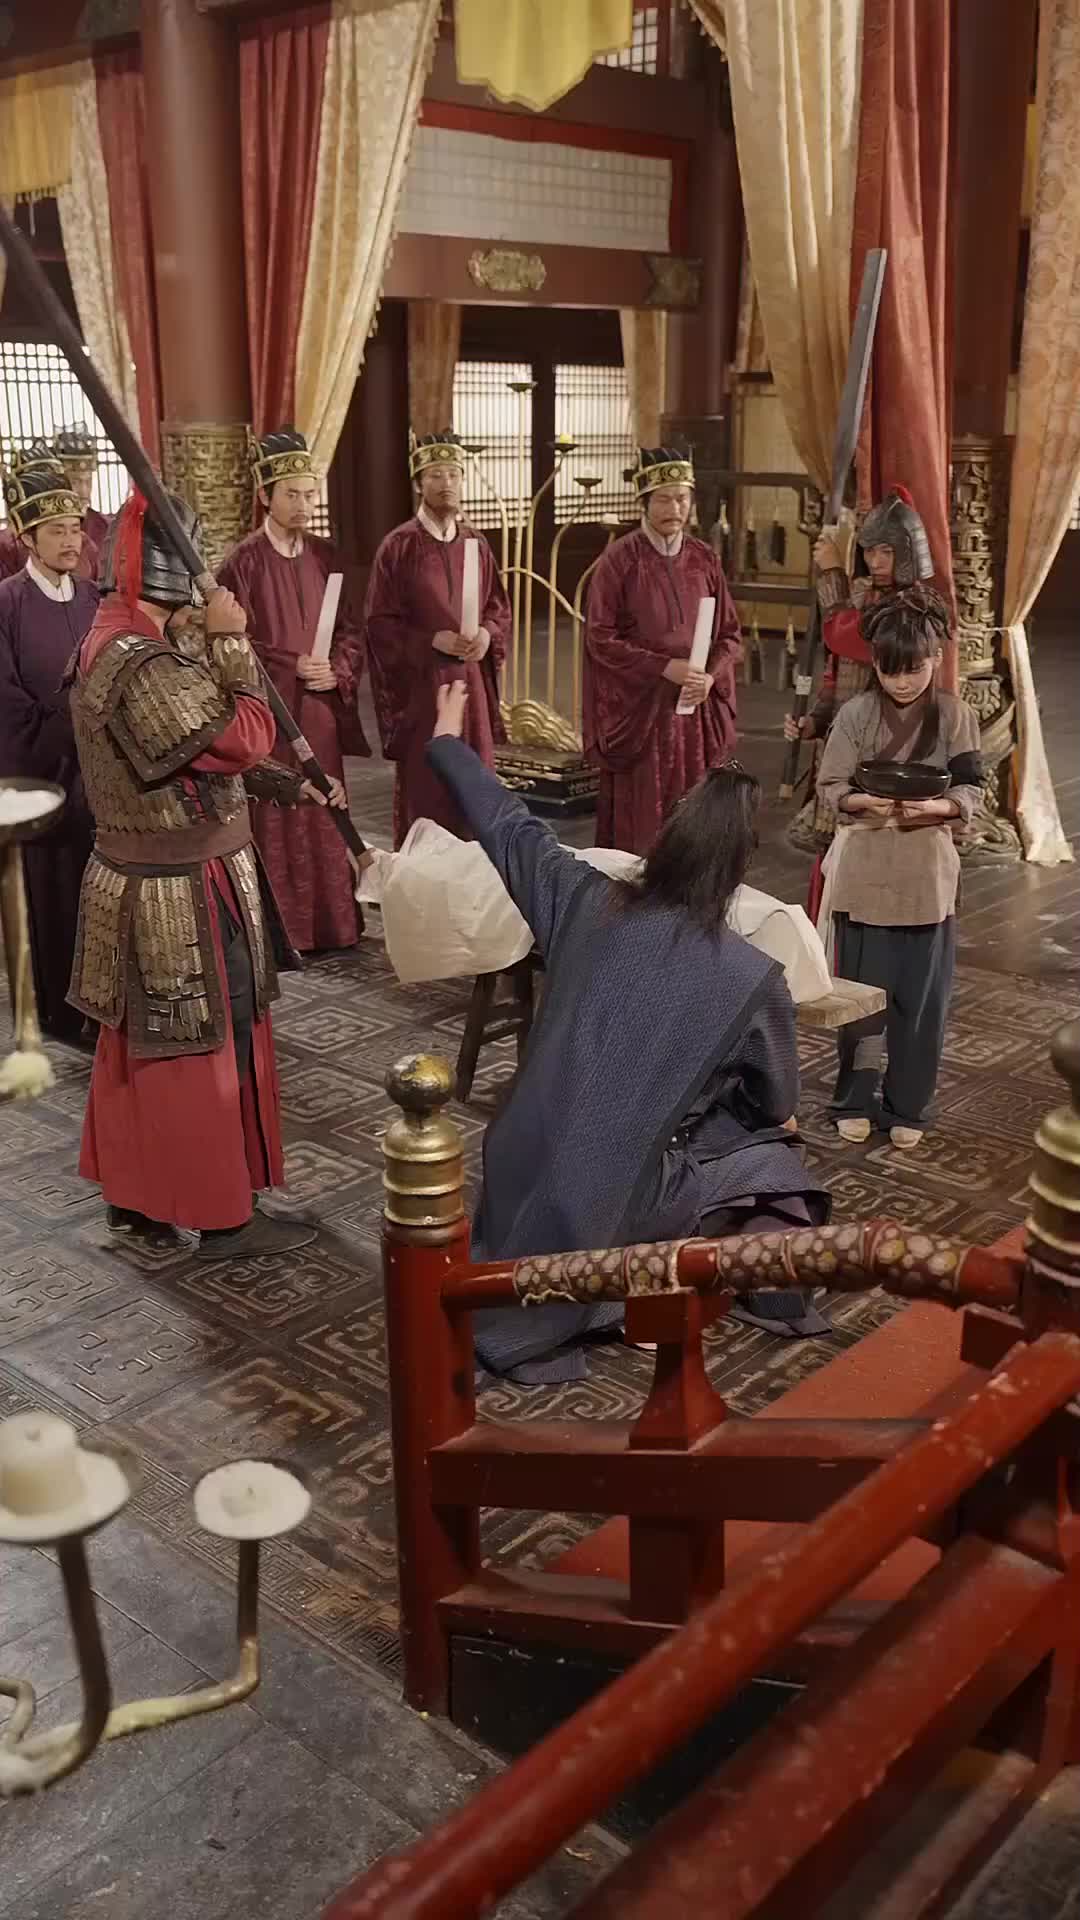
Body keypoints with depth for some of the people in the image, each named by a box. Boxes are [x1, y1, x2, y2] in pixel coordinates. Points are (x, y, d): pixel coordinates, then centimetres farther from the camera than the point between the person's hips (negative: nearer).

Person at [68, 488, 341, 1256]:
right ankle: (224, 1216, 16)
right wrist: (230, 642, -16)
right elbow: (243, 737, -23)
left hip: (146, 878, 10)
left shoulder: (123, 642, 9)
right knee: (205, 1050, 2)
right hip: (182, 890, -10)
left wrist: (290, 784, 14)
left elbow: (207, 745, 15)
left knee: (143, 1045, 18)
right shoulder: (145, 666, -26)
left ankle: (134, 1194, 32)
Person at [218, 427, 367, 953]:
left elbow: (350, 629, 11)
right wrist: (292, 667, -17)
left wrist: (335, 671, -8)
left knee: (323, 817, 10)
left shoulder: (325, 556, 8)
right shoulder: (243, 562, -8)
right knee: (276, 821, 0)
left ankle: (330, 921, 20)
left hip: (321, 709, 5)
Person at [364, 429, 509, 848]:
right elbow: (379, 623, -8)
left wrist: (487, 634, -8)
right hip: (419, 684, -4)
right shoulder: (398, 546, -6)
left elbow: (500, 608, 15)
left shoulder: (476, 543, 9)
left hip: (471, 681, 5)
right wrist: (434, 641, -19)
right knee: (424, 790, -1)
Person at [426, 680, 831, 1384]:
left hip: (523, 1175, 4)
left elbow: (512, 829, 12)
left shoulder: (586, 902, -5)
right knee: (769, 1151, 19)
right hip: (616, 1195, -4)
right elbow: (776, 1105, 2)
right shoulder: (753, 978, -13)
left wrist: (448, 741, 27)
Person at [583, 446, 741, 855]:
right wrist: (665, 667, -18)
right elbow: (600, 637, -10)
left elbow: (729, 633, 9)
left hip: (695, 708, 4)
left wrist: (710, 676, -10)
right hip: (637, 707, -4)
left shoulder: (704, 559, 6)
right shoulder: (620, 559, -6)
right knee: (639, 819, -1)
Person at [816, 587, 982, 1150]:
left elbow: (970, 792, -1)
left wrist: (933, 808, -22)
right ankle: (856, 1099, 23)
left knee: (921, 997, 6)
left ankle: (907, 1105, 21)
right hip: (864, 873, -1)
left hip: (927, 876, 1)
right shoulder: (856, 714, -4)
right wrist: (863, 801, -23)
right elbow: (829, 786, -3)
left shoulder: (954, 715, -2)